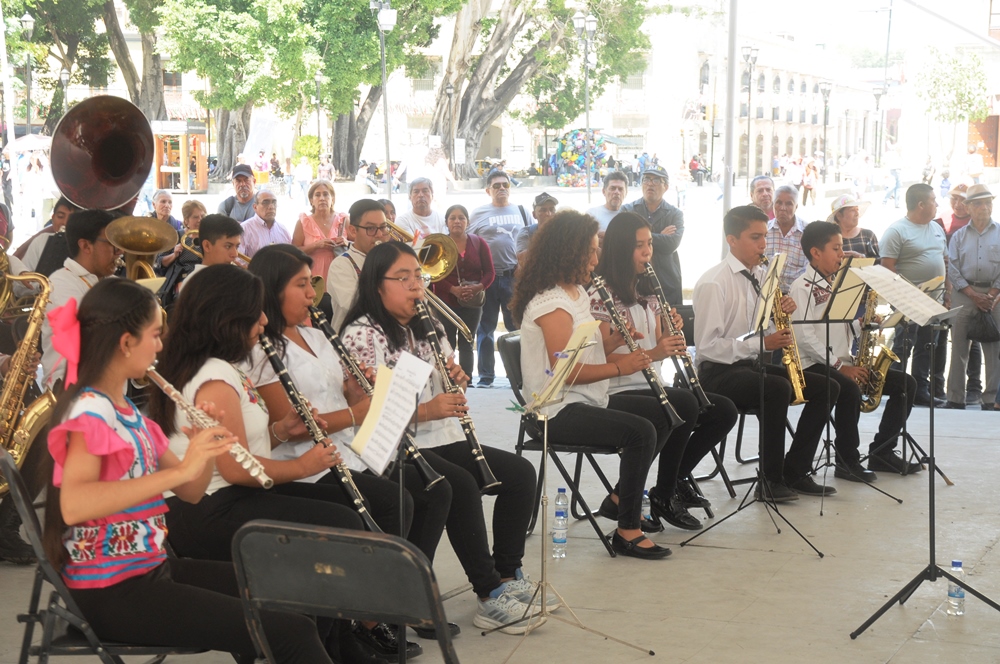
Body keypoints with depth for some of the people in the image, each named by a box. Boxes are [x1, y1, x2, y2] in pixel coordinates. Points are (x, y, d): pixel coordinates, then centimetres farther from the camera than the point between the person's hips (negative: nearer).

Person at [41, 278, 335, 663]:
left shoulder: (127, 412, 12)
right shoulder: (88, 411, -16)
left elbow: (191, 493, 15)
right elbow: (72, 505, -34)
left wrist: (206, 449, -6)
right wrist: (180, 469, -35)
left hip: (151, 569, 10)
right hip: (111, 591, -10)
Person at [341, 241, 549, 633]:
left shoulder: (426, 329, 15)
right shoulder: (361, 335, -11)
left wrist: (457, 380, -3)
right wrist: (426, 411, -27)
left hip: (440, 439, 8)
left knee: (520, 472, -5)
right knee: (462, 486, -31)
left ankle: (508, 576, 1)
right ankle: (489, 596, -23)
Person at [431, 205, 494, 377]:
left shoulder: (479, 243, 5)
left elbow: (490, 272, 4)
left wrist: (479, 287, -16)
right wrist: (453, 289, -20)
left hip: (472, 303, 2)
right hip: (445, 302, -2)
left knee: (466, 343, 6)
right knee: (447, 345, -5)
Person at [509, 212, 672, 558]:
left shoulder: (576, 293, 14)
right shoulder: (551, 303, -18)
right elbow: (565, 370, -24)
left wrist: (616, 340, -2)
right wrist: (618, 367, -19)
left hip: (586, 400, 11)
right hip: (558, 411, -11)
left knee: (661, 413, 10)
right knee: (640, 431, -26)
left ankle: (620, 498, 16)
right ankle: (627, 531, -17)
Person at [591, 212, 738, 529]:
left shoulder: (647, 291, 15)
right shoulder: (602, 295, -10)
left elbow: (659, 348, 14)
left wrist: (671, 334, -9)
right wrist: (651, 353, -28)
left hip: (652, 386, 8)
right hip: (618, 392, -8)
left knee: (725, 411, -8)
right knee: (685, 403, -33)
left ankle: (677, 479, 8)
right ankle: (664, 496, -16)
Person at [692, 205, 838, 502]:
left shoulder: (761, 276, 11)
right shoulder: (713, 283, -13)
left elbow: (772, 331, 16)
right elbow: (707, 346, -19)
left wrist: (783, 313, -7)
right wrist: (761, 342, -25)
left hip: (755, 365, 8)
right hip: (719, 371, -8)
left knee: (827, 387, -5)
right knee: (778, 388, -35)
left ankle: (794, 472, -2)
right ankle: (770, 481, -24)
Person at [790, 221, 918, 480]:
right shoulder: (802, 287, -9)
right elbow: (804, 336, -18)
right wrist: (839, 366, -20)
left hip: (844, 363, 9)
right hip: (814, 365, -9)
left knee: (906, 383, 0)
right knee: (850, 390, -37)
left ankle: (882, 451, 5)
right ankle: (847, 461, -22)